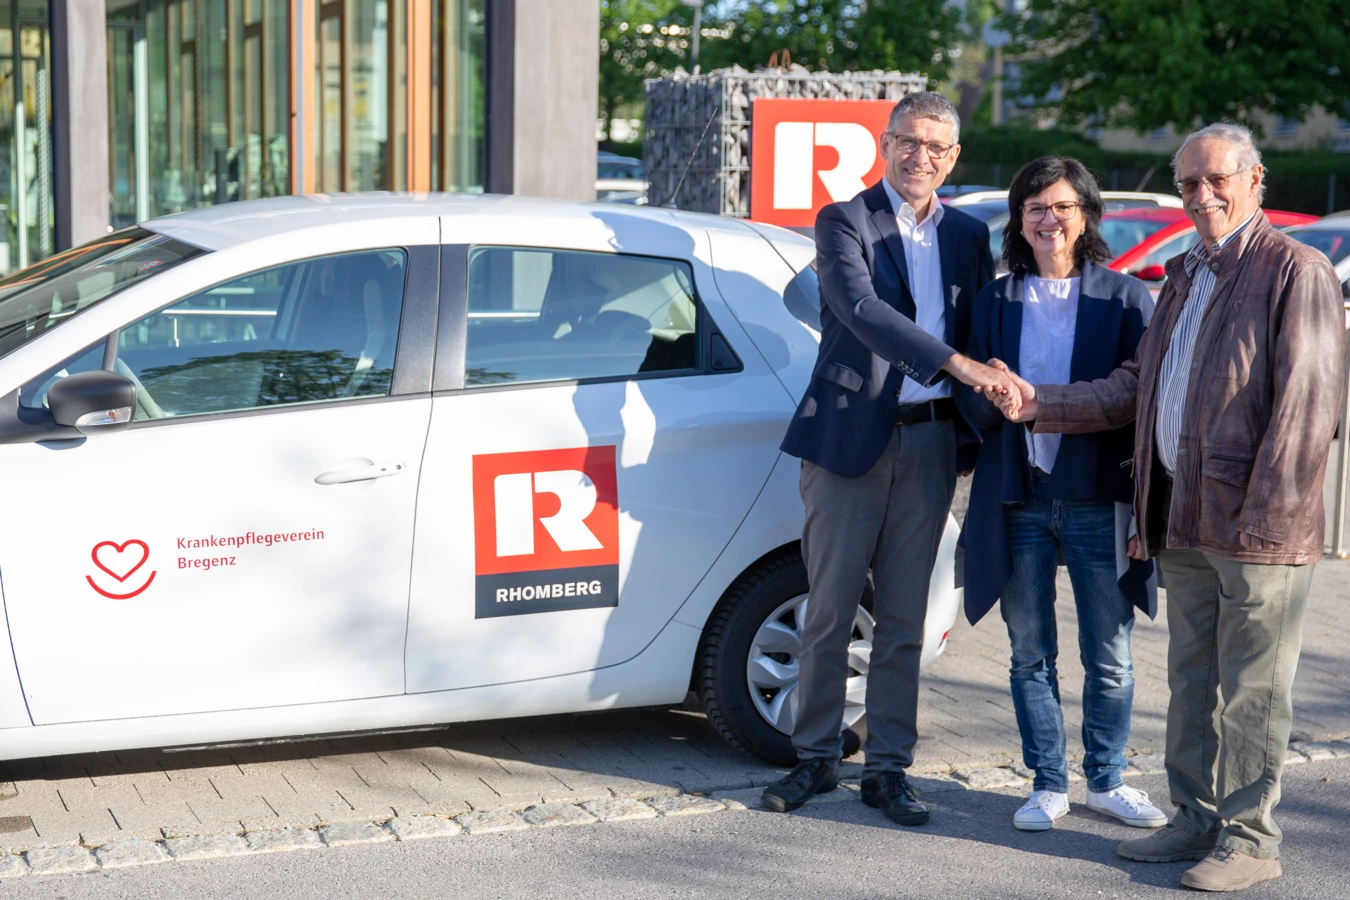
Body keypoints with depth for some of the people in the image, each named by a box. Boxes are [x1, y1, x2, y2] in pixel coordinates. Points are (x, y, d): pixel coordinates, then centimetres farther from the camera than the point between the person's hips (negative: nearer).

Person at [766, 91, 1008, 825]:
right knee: (829, 612, 3)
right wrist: (956, 364, -29)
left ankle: (887, 768, 17)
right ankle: (816, 758, 18)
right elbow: (861, 310, -20)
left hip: (930, 442, 4)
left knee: (903, 621, 8)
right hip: (850, 435, -3)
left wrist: (977, 433, 1)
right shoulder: (844, 222, -4)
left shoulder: (968, 235, 11)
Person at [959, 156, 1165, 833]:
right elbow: (973, 403, 7)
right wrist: (992, 394, -15)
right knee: (1031, 654, 9)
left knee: (1110, 657, 5)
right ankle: (1048, 784, 22)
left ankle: (1107, 780, 22)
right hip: (1019, 499, 2)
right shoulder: (995, 301, 8)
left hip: (1098, 498, -2)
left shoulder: (1124, 298, 1)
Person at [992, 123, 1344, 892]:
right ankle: (1198, 819, 26)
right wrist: (1044, 404, 9)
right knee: (1192, 681, 15)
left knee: (1251, 689, -1)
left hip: (1258, 527, -8)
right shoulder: (1185, 277, 18)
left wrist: (1262, 511, -19)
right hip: (1186, 522, 8)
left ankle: (1251, 838, 9)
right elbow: (1137, 388, 21)